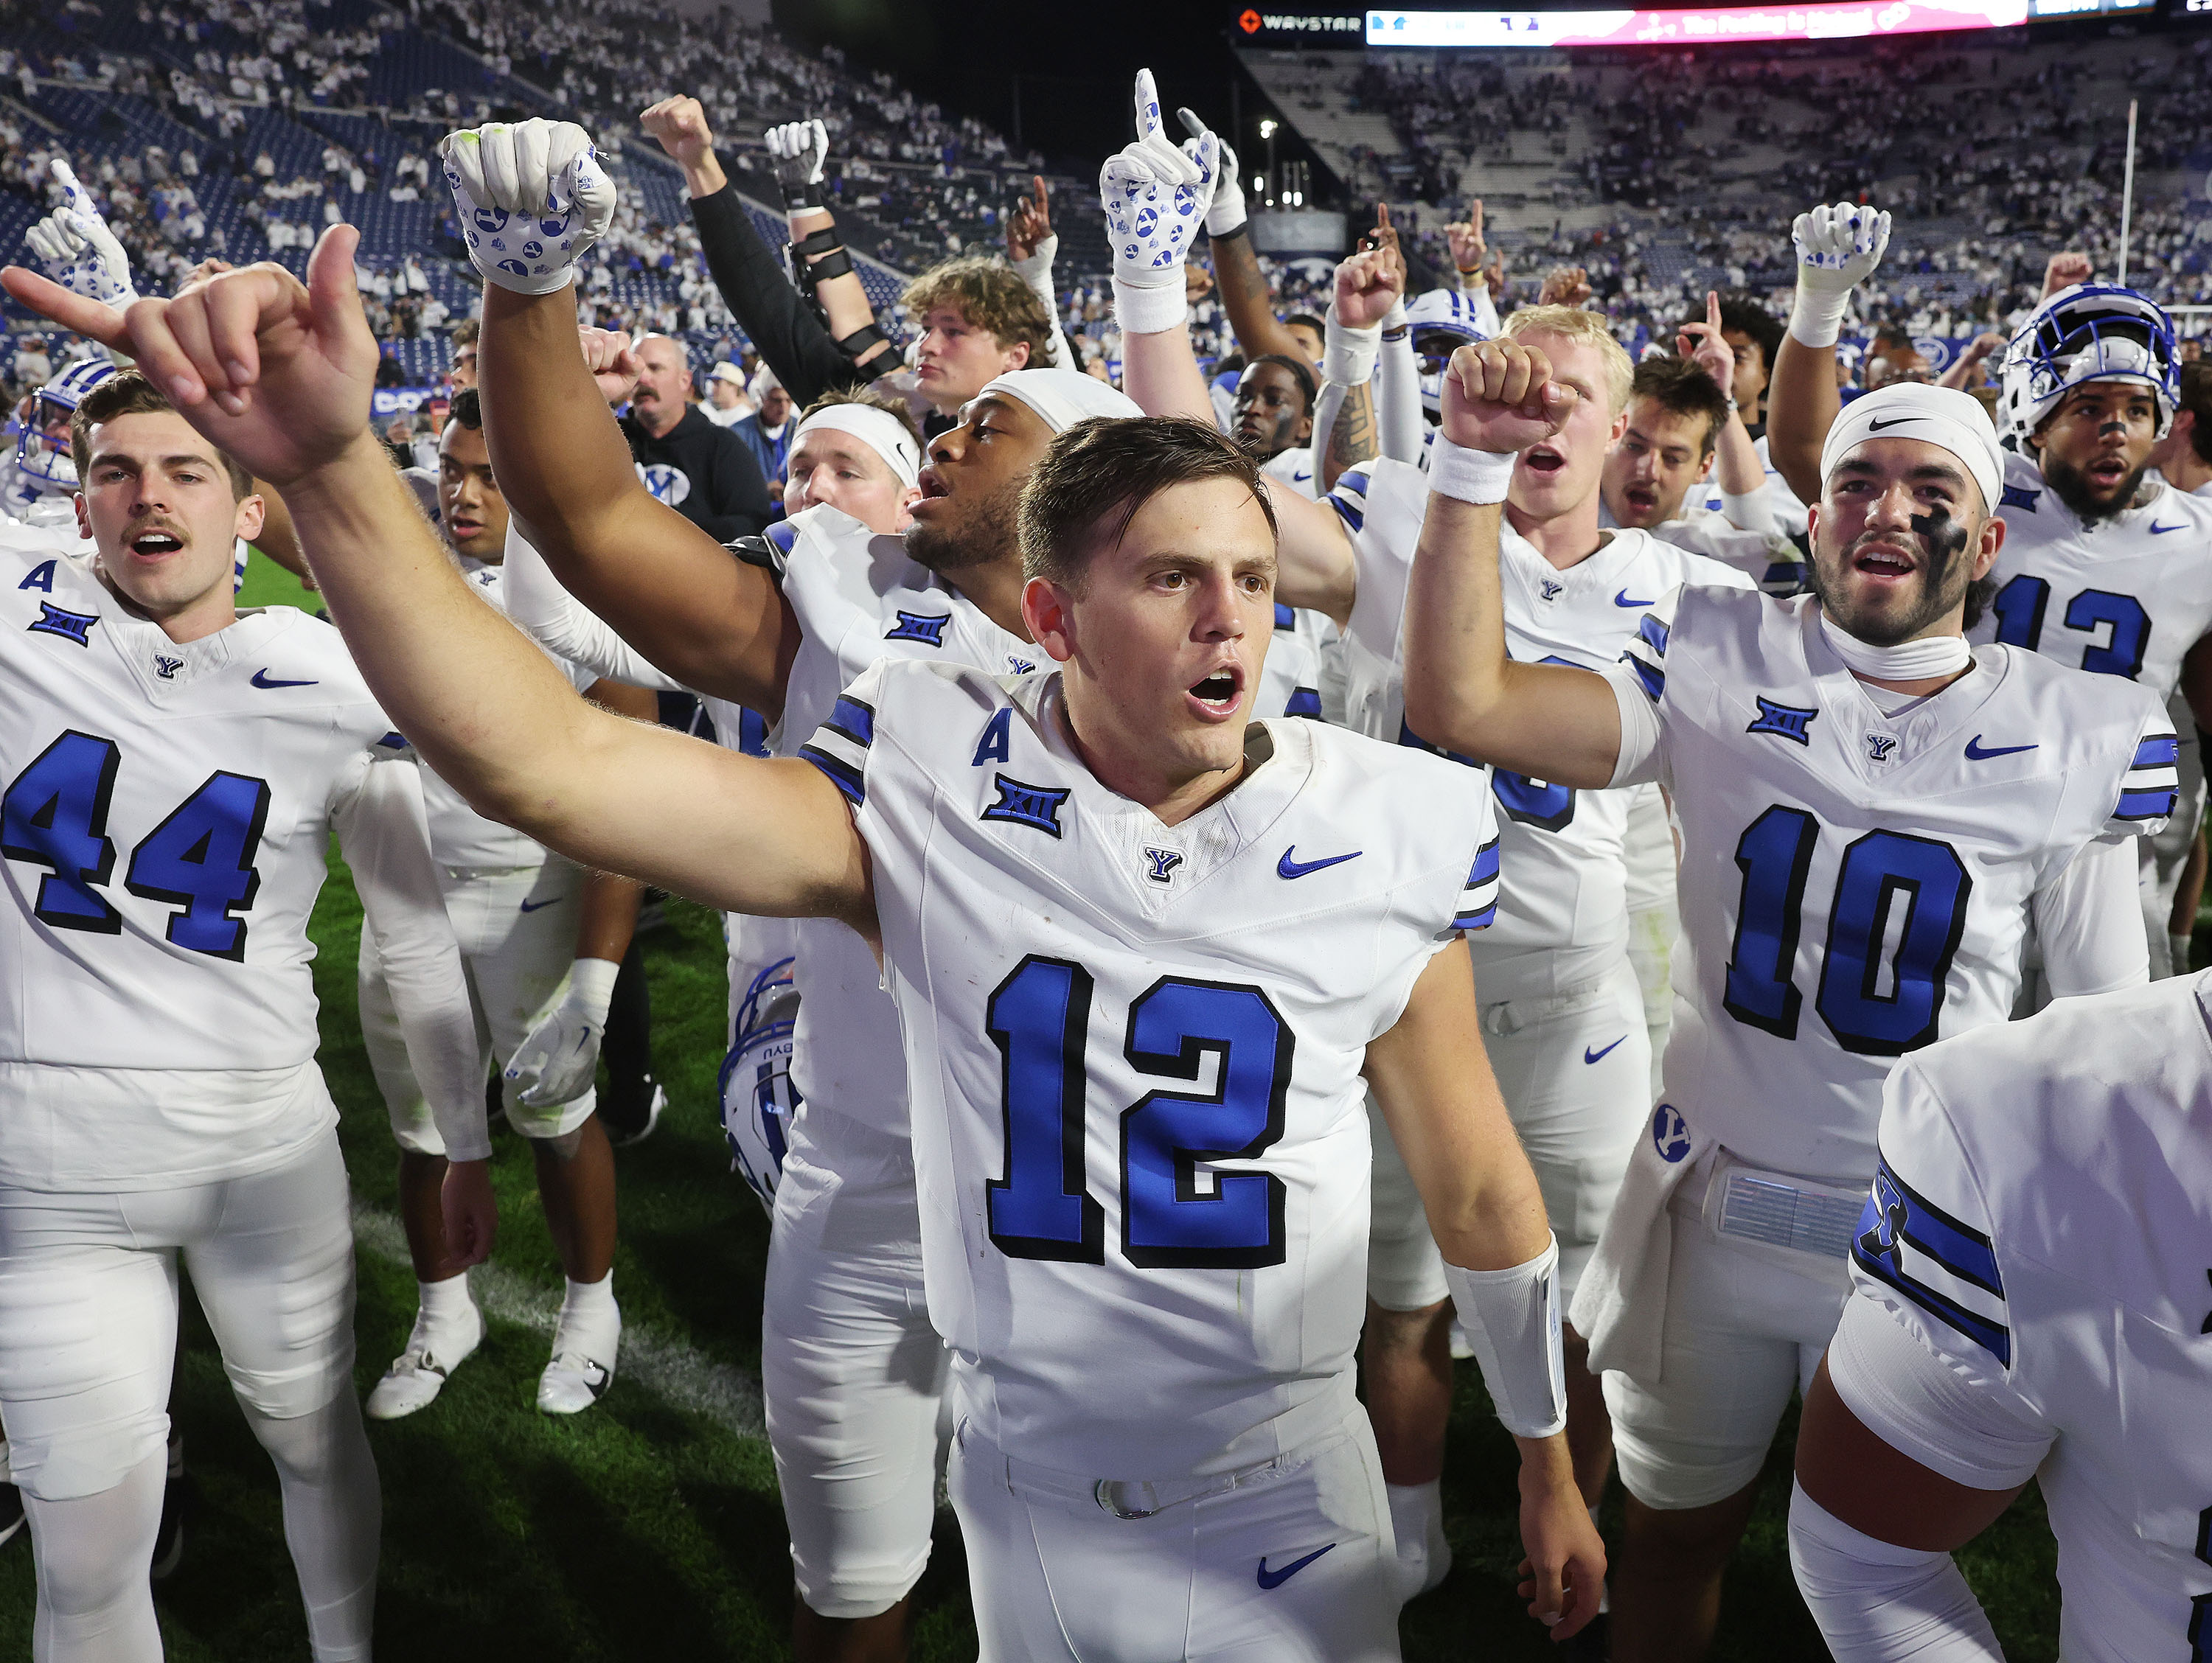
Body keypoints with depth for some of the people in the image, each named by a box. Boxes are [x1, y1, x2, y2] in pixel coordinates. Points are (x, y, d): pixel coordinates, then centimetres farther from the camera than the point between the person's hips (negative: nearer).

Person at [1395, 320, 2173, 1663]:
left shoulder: (2078, 738, -4)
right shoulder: (1724, 672, -7)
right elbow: (1462, 705, -20)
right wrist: (1475, 460, -25)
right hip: (1714, 1211, 0)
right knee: (1675, 1537, 20)